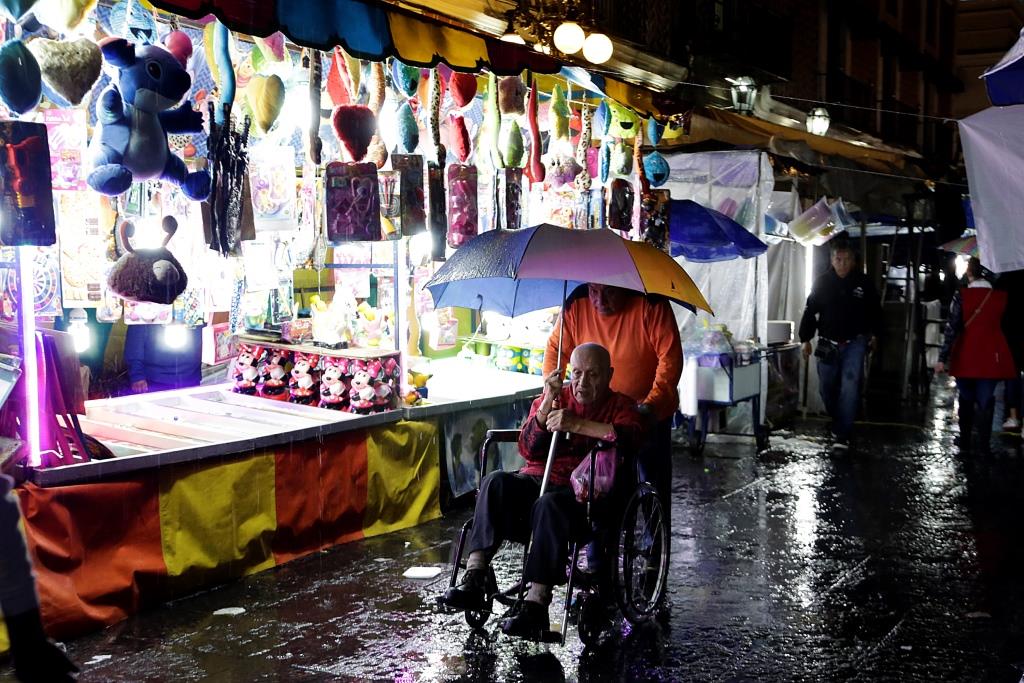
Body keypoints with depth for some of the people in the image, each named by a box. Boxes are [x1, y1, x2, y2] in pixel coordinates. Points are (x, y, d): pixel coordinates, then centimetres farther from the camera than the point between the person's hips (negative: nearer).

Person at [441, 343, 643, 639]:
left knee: (550, 504, -38)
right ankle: (474, 577, -38)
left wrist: (576, 424, -20)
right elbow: (528, 450, 6)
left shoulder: (620, 404, 11)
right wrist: (547, 405, -8)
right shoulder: (550, 399, 20)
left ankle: (536, 603, -42)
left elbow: (630, 436, -14)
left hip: (580, 491, -4)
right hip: (535, 480, 4)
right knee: (496, 482, -28)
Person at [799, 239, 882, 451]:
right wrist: (806, 340, 2)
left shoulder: (863, 283, -1)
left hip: (854, 343, -2)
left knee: (849, 388, -13)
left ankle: (842, 434, -11)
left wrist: (874, 334, 14)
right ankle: (837, 422, 33)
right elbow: (810, 312, 5)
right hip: (828, 344, 2)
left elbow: (875, 311, 13)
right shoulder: (822, 283, 0)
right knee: (826, 387, 8)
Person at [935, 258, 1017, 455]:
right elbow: (1005, 326, 8)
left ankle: (965, 443, 22)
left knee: (966, 400, 15)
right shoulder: (1001, 296, -2)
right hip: (991, 357, 1)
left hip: (966, 357, 0)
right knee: (986, 401, 3)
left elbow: (952, 328, -11)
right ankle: (984, 446, -3)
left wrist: (943, 358, -10)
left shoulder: (962, 296, -8)